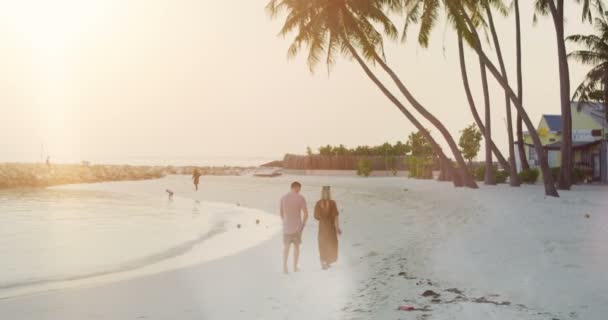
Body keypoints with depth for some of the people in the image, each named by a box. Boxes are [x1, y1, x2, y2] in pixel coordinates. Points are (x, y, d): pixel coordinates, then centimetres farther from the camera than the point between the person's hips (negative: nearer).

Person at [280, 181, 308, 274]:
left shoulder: (283, 198, -1)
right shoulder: (301, 198, -9)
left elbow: (281, 214, 6)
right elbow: (305, 214, -12)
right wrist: (303, 224, 4)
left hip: (286, 227, 2)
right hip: (297, 227, -2)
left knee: (286, 246, 16)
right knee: (296, 246, 15)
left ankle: (284, 267, 5)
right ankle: (295, 267, 20)